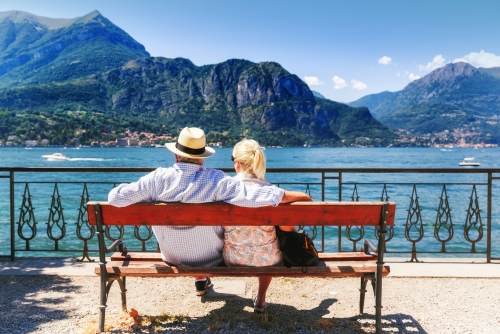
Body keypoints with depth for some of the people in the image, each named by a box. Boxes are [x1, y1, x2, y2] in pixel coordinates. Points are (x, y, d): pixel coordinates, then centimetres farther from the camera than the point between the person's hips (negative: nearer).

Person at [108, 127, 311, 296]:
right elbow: (254, 196, -30)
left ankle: (201, 281, 46)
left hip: (172, 259, 2)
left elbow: (115, 198, -17)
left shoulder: (158, 179, -21)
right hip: (212, 258, -1)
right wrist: (296, 195, -17)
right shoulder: (216, 181, -26)